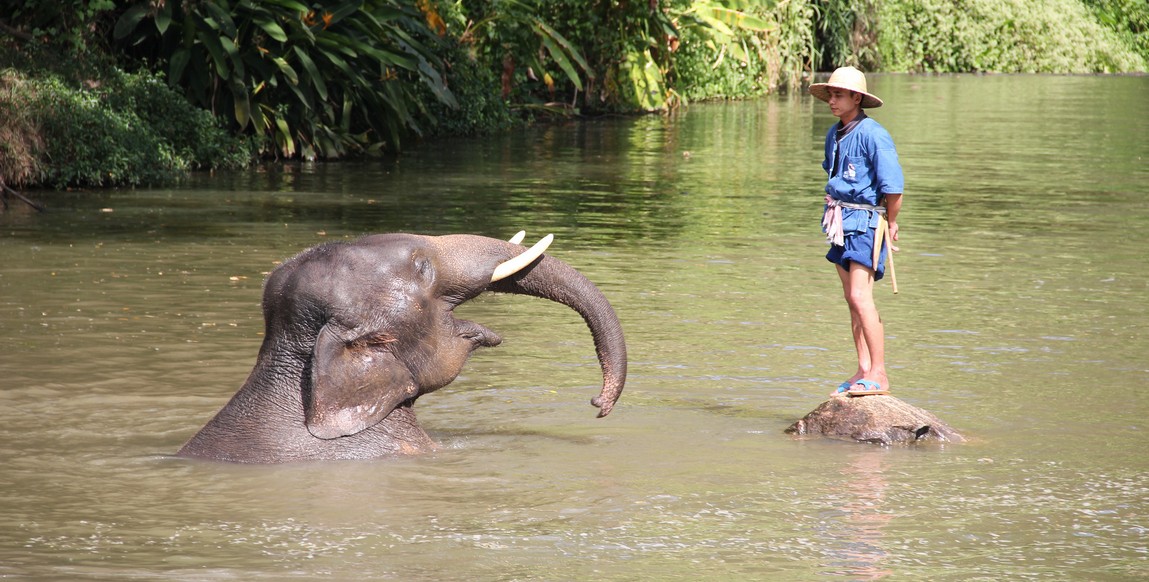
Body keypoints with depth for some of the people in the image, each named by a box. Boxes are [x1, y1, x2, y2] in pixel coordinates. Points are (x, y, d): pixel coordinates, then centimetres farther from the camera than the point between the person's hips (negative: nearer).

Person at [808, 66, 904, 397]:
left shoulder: (872, 135, -16)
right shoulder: (834, 135, 10)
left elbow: (893, 186, -16)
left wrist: (891, 223, -5)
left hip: (866, 223, -9)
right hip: (842, 221, 9)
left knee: (860, 297, -15)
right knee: (852, 299, 8)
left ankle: (879, 375, -14)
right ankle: (864, 370, 12)